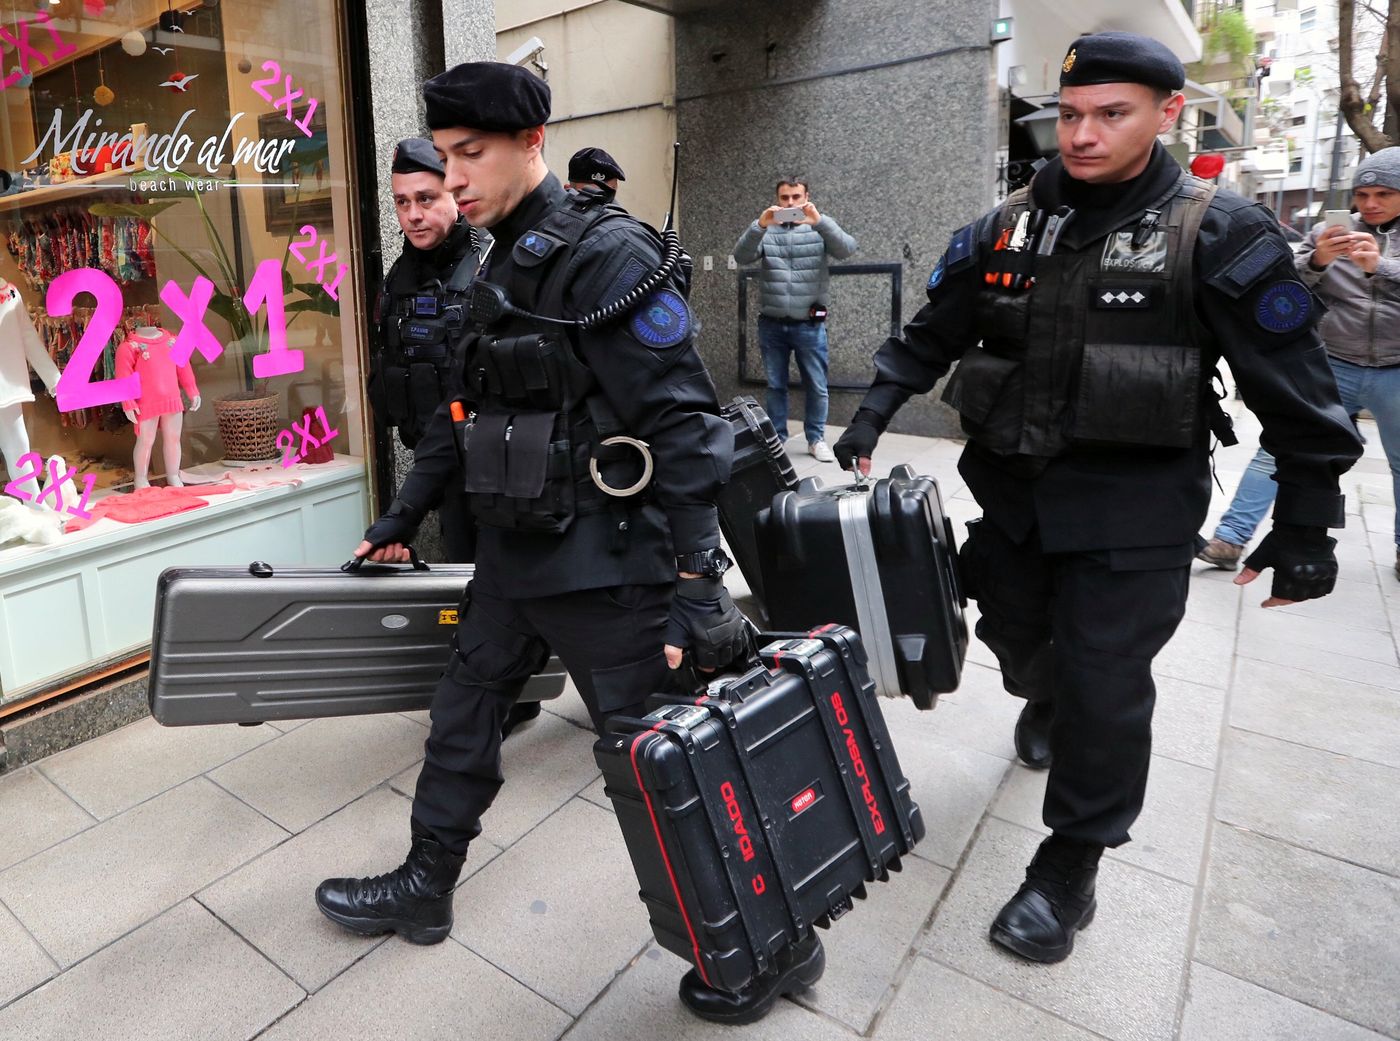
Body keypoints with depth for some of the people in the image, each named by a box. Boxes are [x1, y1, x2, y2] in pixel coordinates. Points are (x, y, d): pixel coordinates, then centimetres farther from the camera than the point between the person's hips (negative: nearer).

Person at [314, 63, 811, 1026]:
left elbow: (684, 429, -20)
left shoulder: (610, 256, -14)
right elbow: (463, 411, 20)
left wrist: (692, 591, -23)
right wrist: (398, 523, 26)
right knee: (462, 712, 20)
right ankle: (423, 890, 44)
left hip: (604, 566, -9)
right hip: (517, 555, 9)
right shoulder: (502, 268, 13)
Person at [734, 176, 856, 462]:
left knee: (817, 386, 5)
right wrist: (759, 226, -29)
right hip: (772, 325, 1)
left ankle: (816, 438, 18)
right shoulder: (766, 231, 3)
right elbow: (742, 256, -12)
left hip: (809, 325, -1)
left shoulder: (819, 229, 0)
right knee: (775, 385, 10)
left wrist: (820, 221, -31)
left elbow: (846, 249, -16)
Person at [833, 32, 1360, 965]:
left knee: (1104, 686, -2)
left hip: (1134, 509, -4)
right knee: (1016, 634, 20)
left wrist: (1306, 524, -5)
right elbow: (933, 335, 11)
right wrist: (870, 422, 3)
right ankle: (1046, 705, 56)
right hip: (1012, 487, 4)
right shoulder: (1007, 228, 4)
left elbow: (1293, 387, -6)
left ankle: (1071, 867, 18)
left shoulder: (1220, 233, -7)